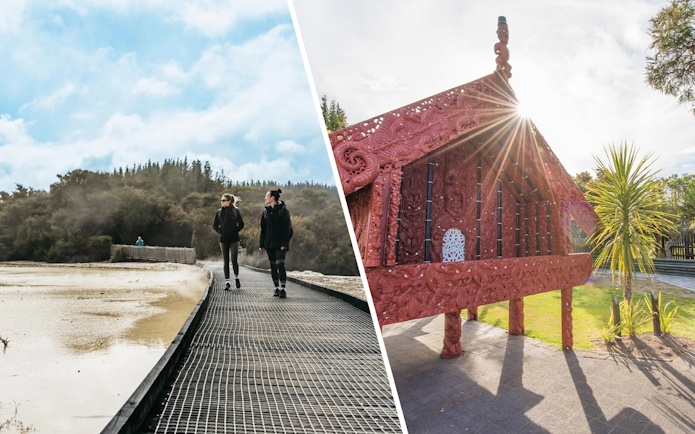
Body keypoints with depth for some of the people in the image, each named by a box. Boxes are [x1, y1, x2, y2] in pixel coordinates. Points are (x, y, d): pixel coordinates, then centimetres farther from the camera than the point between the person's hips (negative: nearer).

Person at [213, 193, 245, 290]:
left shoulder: (235, 211, -3)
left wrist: (235, 231, -6)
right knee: (226, 261, 6)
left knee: (234, 260, -6)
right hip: (223, 240, 3)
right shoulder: (219, 212, 5)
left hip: (234, 239, -3)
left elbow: (241, 224, 3)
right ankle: (227, 282, 12)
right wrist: (220, 231, 0)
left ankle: (236, 278, 18)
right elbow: (215, 225, 13)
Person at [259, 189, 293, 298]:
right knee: (273, 266, 8)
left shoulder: (283, 210, -5)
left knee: (280, 265, -13)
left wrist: (284, 243, -17)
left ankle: (283, 289, -10)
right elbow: (263, 229, 13)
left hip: (280, 243, -6)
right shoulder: (266, 211, 12)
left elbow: (287, 228, -10)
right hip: (269, 243, 6)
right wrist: (261, 244, 8)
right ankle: (277, 288, 16)